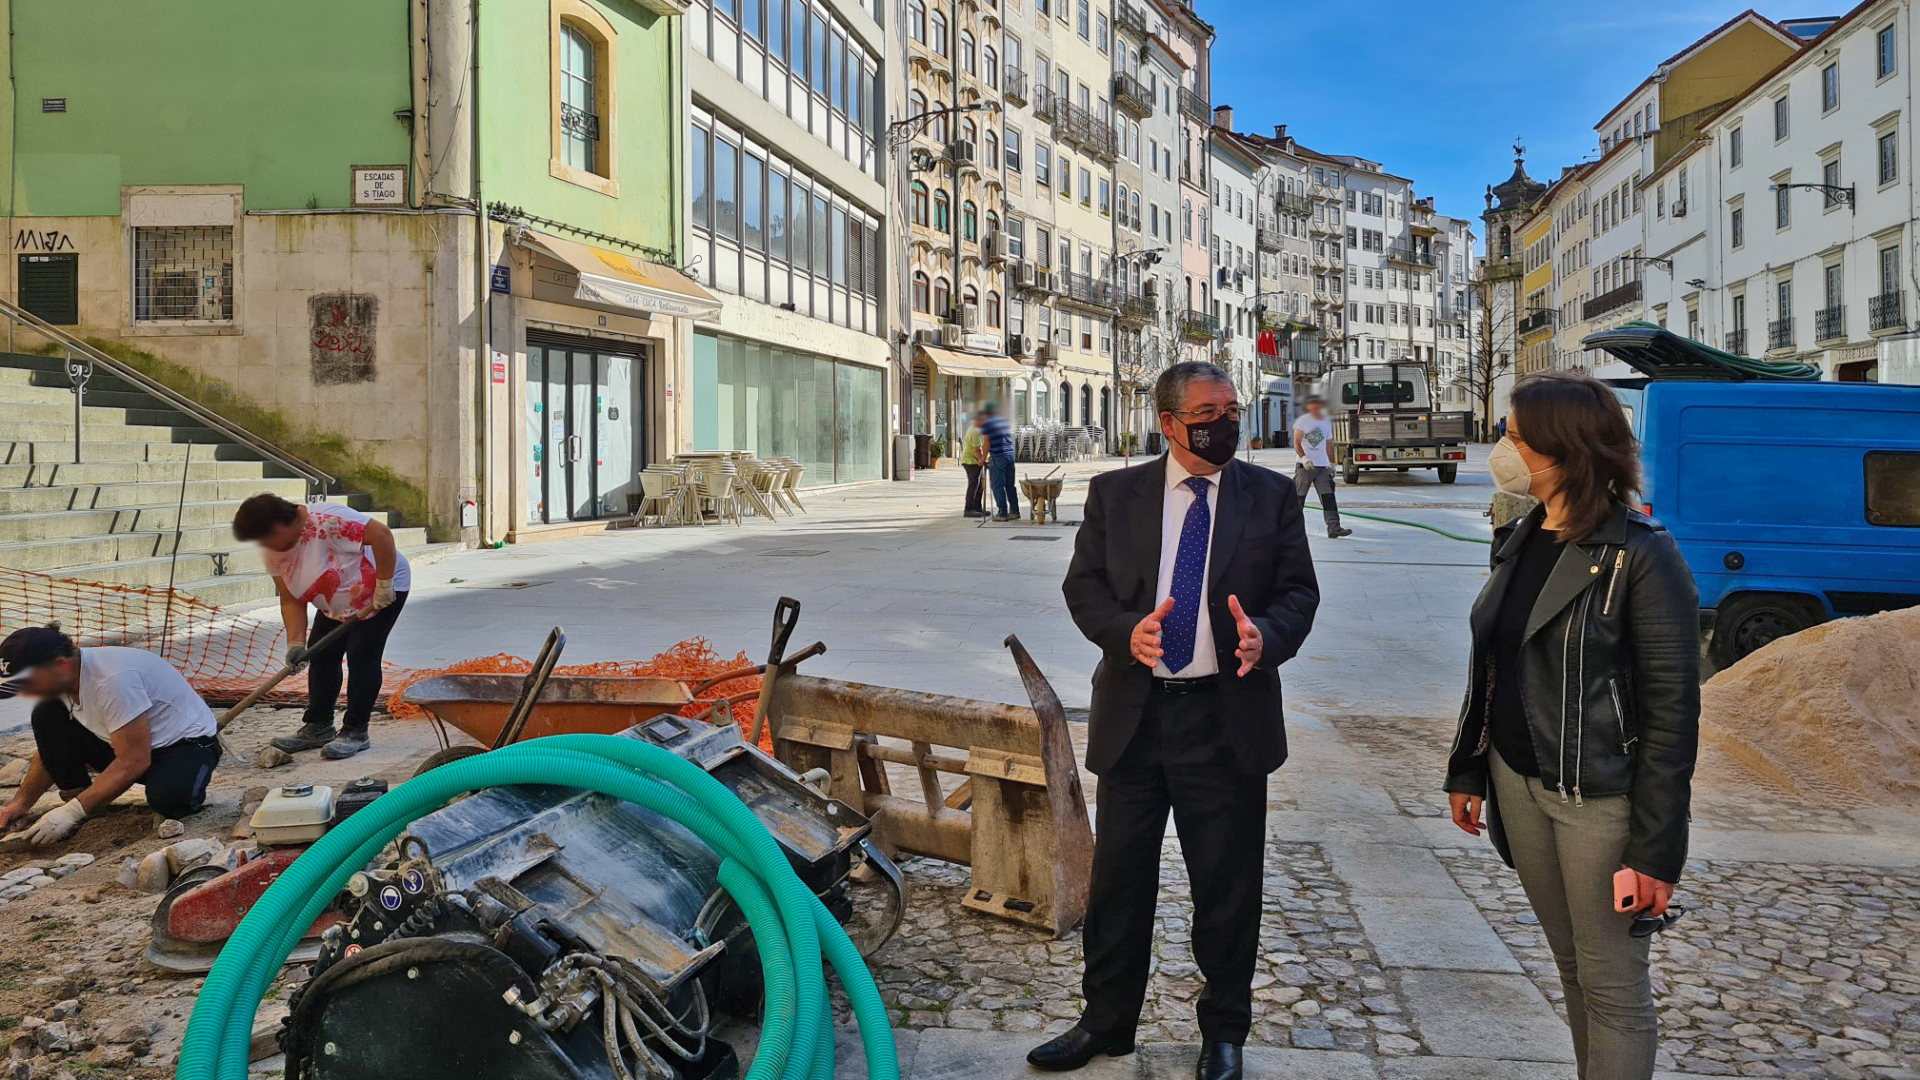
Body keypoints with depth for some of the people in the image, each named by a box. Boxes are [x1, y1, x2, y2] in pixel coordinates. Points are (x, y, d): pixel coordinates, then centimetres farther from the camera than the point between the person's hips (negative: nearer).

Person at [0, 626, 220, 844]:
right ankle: (73, 799, 1)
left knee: (168, 799, -38)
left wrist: (73, 812, -28)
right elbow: (51, 748, 9)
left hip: (189, 742, -8)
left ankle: (183, 788, -4)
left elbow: (133, 762, -31)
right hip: (127, 746, 8)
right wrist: (21, 803, -1)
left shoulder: (113, 678, -34)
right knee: (46, 717, -9)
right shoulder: (60, 679, -7)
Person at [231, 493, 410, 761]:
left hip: (380, 590, -8)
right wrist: (296, 643, -16)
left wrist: (384, 586, -33)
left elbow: (382, 534, -38)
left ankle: (355, 731, -5)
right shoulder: (276, 554, -8)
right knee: (320, 656, 7)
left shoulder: (325, 520, -34)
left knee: (362, 657, -13)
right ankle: (318, 727, 17)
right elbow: (291, 601, -4)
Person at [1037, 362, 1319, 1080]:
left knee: (1227, 886, 10)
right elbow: (1083, 584, 2)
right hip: (1133, 712, 1)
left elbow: (1298, 590, 0)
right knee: (1119, 878, 12)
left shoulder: (1271, 496, 2)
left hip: (1228, 717, -1)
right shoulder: (1114, 493, 4)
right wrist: (1125, 629, -18)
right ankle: (1106, 1022, 31)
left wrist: (1265, 635, -21)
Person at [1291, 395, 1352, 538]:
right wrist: (1304, 458, -23)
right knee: (1298, 496, 1)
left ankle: (1333, 528, -12)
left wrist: (1332, 464, 17)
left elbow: (1329, 444, 20)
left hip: (1322, 466, 4)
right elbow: (1297, 442, -8)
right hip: (1305, 465, -4)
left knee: (1328, 497, -6)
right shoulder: (1302, 420, -2)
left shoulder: (1327, 422, 13)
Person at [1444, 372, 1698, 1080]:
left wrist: (1654, 850, -17)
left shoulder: (1641, 556, -16)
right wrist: (1468, 770, 15)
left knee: (1613, 987, 5)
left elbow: (1673, 709, -16)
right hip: (1517, 782, 7)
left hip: (1599, 799, -7)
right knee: (1571, 968, 19)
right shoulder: (1520, 539, 7)